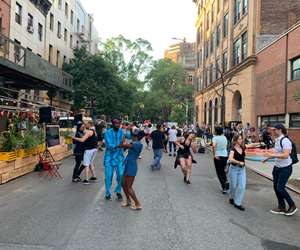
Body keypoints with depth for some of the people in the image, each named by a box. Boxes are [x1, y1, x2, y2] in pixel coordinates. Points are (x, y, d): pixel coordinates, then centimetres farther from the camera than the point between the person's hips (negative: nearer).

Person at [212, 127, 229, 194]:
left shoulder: (215, 138, -10)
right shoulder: (224, 137, 6)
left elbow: (214, 146, -27)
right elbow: (226, 146, 14)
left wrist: (214, 155, -21)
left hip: (218, 156, -5)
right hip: (225, 155, 5)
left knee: (219, 172, 6)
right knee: (223, 171, 23)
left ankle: (224, 188, 1)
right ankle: (226, 182, 5)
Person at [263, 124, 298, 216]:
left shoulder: (285, 141, -21)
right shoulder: (277, 140, 6)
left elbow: (286, 155, -31)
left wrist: (273, 155, -32)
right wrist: (268, 158, 21)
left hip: (285, 168, -9)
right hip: (277, 167, 9)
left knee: (280, 188, -3)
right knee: (276, 187, 11)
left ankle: (292, 206, 20)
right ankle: (282, 208, 25)